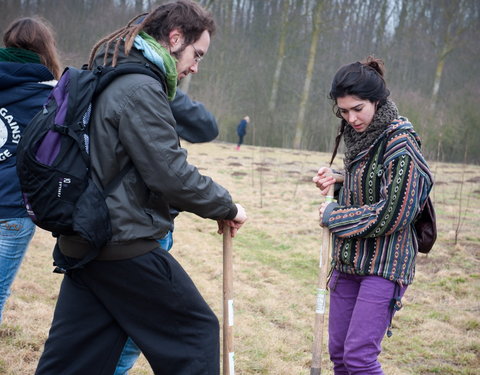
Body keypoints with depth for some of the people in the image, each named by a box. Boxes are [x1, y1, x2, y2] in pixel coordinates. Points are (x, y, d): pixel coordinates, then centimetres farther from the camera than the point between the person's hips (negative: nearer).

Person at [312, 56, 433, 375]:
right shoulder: (360, 137, 9)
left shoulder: (401, 145, -16)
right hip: (349, 261, 8)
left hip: (385, 264, -8)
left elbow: (391, 215, -20)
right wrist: (337, 182, 3)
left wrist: (332, 216, -10)